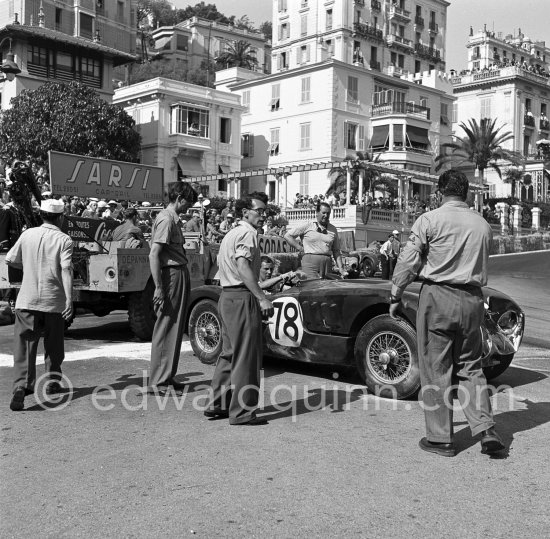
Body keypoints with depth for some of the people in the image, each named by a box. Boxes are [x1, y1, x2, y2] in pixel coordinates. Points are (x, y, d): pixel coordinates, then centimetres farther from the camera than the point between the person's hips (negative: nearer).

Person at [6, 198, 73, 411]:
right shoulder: (64, 240, -6)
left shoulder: (28, 234, 5)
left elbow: (10, 259, 12)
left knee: (24, 345, 0)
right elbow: (66, 270, -16)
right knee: (54, 345, 17)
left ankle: (21, 385, -16)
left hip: (27, 300, 2)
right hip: (53, 300, -2)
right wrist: (69, 299, -19)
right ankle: (53, 382, 28)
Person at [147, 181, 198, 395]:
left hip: (180, 275, 10)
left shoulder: (172, 218, 18)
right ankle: (158, 383, 2)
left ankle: (167, 377, 23)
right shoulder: (165, 219, -12)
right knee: (165, 329, -5)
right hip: (172, 275, -10)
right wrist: (158, 287, -22)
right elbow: (154, 255, -19)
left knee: (175, 328, 14)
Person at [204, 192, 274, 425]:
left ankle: (217, 405, 22)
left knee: (229, 353, 17)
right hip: (242, 297, -10)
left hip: (227, 296, 10)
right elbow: (243, 267, -23)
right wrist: (262, 298, -25)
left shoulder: (231, 233, 19)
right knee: (246, 356, -4)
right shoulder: (248, 234, -11)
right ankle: (242, 412, 1)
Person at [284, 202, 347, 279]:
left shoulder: (333, 229, 16)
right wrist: (300, 248, -1)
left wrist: (340, 268, 8)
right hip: (310, 261, -4)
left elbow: (336, 251, 17)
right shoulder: (307, 226, 4)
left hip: (327, 263, 4)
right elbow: (287, 236, 5)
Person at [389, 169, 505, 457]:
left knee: (436, 369, 4)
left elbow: (408, 262, -7)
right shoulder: (483, 225, 8)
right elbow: (483, 265, 13)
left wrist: (395, 297, 1)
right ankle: (486, 430, 6)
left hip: (438, 296, -4)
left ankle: (440, 439, 10)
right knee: (470, 367, 15)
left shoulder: (430, 220, -7)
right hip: (473, 299, 5)